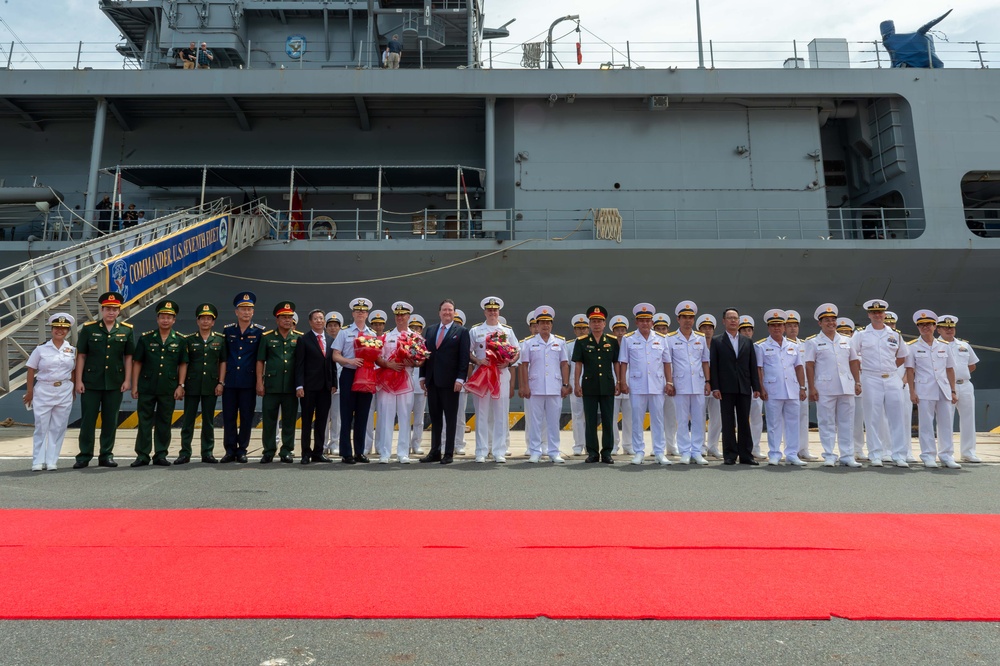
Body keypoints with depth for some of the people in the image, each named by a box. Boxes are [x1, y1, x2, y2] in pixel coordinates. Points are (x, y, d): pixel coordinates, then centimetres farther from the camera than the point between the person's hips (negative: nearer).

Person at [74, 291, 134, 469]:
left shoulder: (126, 330, 3)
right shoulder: (88, 329, 0)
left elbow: (128, 357, 5)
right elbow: (81, 356, 1)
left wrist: (127, 380, -1)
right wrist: (78, 380, -4)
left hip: (115, 384, 1)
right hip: (91, 383, -1)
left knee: (110, 421, 7)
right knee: (87, 420, 4)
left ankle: (106, 455, 17)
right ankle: (84, 455, 15)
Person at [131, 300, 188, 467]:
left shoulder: (180, 340, 3)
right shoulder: (145, 338, 2)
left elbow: (183, 364, 4)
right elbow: (137, 363, 4)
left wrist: (180, 386, -3)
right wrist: (134, 385, 0)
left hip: (169, 389, 0)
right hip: (147, 388, 0)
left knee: (164, 422, 7)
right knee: (144, 422, 5)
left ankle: (161, 455, 16)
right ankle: (142, 455, 13)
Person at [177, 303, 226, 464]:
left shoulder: (220, 340, 5)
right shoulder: (189, 340, 5)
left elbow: (223, 362, 6)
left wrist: (221, 383, -1)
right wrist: (181, 384, 0)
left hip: (211, 386, 0)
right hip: (192, 386, 0)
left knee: (209, 421, 7)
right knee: (188, 420, 3)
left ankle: (207, 453, 14)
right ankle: (185, 453, 10)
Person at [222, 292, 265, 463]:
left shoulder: (259, 331, 1)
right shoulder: (228, 330, 7)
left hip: (248, 382, -2)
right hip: (229, 381, 2)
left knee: (246, 417, 4)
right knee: (228, 417, 5)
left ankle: (242, 450, 15)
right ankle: (230, 450, 14)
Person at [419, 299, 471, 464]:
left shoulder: (461, 331, -1)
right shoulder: (430, 330, 14)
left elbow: (464, 357, -7)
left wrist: (460, 379, -14)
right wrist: (422, 376, 9)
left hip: (450, 382, -5)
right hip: (432, 381, 5)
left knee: (450, 418, 2)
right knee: (435, 417, 10)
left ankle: (449, 454, 8)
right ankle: (435, 452, 18)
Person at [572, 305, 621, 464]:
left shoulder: (613, 341, 6)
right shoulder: (581, 342, 3)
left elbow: (616, 363, 8)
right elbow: (578, 364, 2)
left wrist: (619, 382, 3)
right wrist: (576, 384, -3)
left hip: (608, 387, 1)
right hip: (589, 387, -1)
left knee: (608, 421, 5)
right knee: (590, 421, 4)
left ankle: (607, 452, 13)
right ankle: (592, 452, 13)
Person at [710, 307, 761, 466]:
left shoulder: (747, 341, 12)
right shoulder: (717, 341, 4)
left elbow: (753, 365, 10)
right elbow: (713, 366, -1)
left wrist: (756, 387, 3)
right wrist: (715, 387, -9)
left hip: (744, 388, 3)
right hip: (726, 388, -2)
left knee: (744, 422, 6)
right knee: (728, 423, 2)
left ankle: (746, 455, 11)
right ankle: (729, 455, 8)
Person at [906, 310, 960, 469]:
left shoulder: (944, 346, 11)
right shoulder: (913, 347, 1)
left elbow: (950, 370, 12)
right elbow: (910, 370, -1)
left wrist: (953, 391, 7)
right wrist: (912, 392, -8)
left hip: (944, 390, 3)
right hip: (924, 391, -3)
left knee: (946, 423, 5)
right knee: (926, 424, 0)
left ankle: (947, 456, 13)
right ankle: (928, 457, 6)